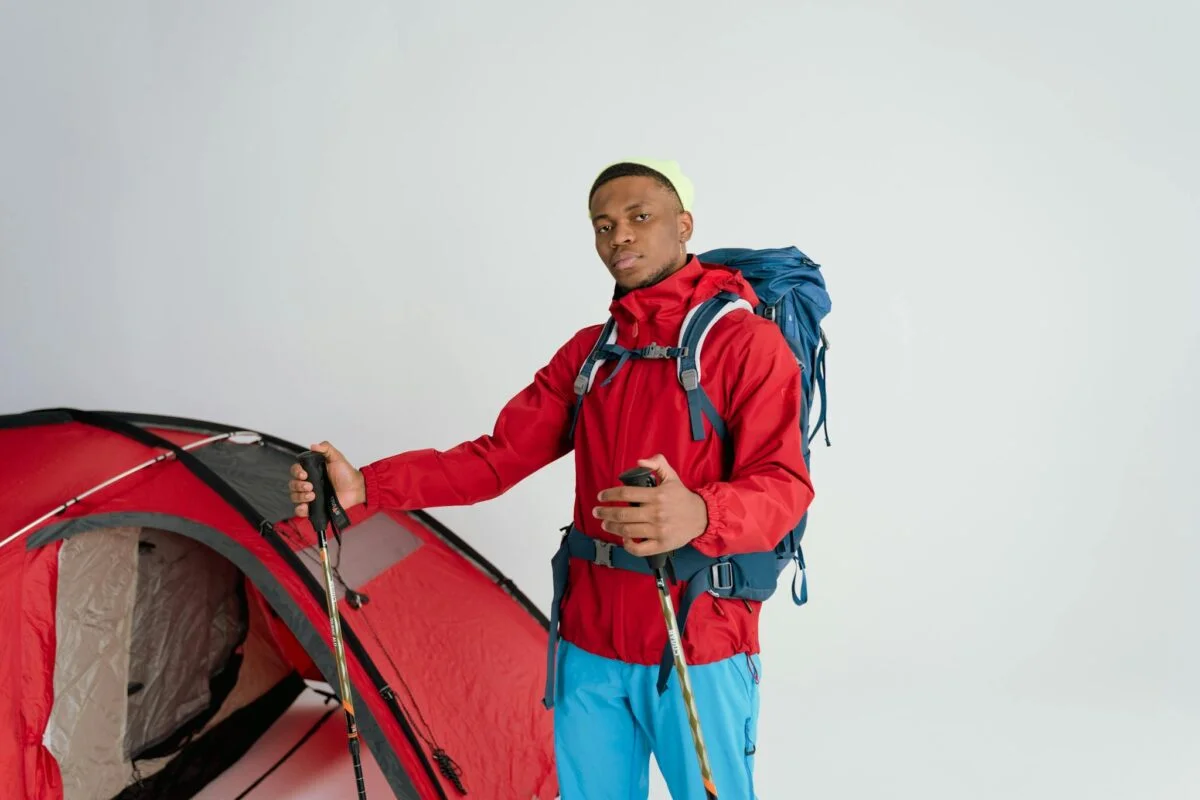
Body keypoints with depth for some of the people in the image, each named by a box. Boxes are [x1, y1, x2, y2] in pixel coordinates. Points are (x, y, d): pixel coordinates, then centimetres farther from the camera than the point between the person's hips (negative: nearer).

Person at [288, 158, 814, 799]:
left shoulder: (744, 341, -9)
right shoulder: (587, 352, 9)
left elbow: (784, 486, -18)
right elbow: (497, 458, 5)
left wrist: (698, 515, -40)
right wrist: (368, 486, -6)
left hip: (699, 654, -5)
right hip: (589, 648, 5)